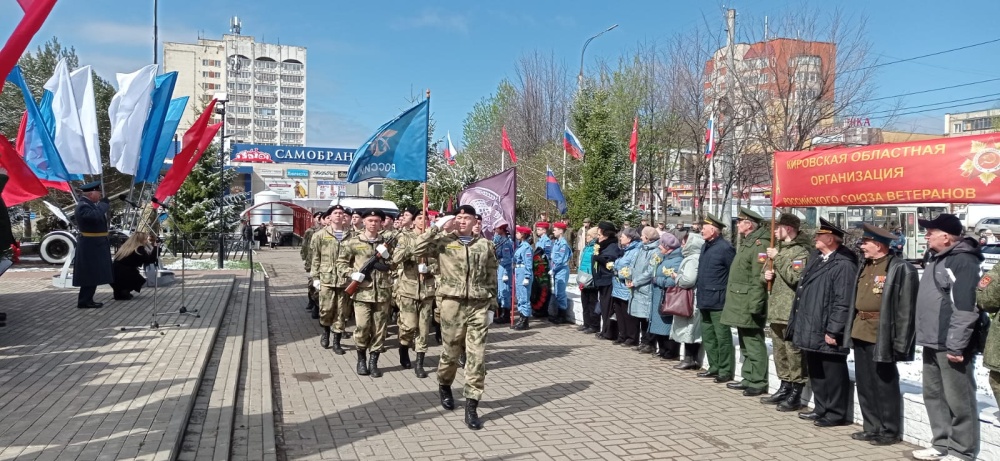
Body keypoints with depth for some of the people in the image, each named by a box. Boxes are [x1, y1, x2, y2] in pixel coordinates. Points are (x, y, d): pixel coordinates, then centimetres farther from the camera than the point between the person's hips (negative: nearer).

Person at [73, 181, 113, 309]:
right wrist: (104, 203, -22)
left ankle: (87, 300, 22)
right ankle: (84, 301, 1)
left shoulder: (89, 204, 13)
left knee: (93, 274, 15)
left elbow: (99, 216, 14)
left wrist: (104, 204, 4)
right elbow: (96, 216, -34)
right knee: (90, 274, -5)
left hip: (94, 244, 10)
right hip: (90, 245, -10)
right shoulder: (83, 206, -19)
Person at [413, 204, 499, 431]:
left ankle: (471, 406, 3)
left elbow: (492, 275, 13)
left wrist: (492, 301, 8)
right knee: (451, 350, 11)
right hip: (452, 303, -1)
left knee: (477, 355, -3)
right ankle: (444, 386, 41)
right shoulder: (444, 241, 3)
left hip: (478, 305, 1)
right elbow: (418, 250, -10)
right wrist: (439, 229, -10)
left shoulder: (485, 245, 9)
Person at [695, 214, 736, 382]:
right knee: (708, 336, 15)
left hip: (718, 301, -9)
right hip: (705, 300, 10)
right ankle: (714, 367, 25)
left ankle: (725, 371, 5)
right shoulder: (705, 247, 14)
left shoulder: (725, 248, -13)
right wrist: (698, 289, 18)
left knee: (722, 337, -2)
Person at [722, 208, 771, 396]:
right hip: (740, 305, 10)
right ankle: (748, 379, 26)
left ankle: (758, 383, 4)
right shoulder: (746, 242, 17)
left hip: (749, 305, -10)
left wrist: (754, 306, -24)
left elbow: (759, 279, -22)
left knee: (754, 345, -3)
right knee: (745, 345, 17)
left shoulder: (760, 244, -15)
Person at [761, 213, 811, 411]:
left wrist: (777, 259, -17)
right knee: (779, 350, 14)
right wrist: (768, 275, 6)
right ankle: (785, 388, 24)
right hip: (776, 309, 9)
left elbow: (794, 277, -23)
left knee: (794, 352, -5)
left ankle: (795, 395, 1)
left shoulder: (801, 251, -10)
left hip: (791, 312, -9)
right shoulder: (780, 248, 19)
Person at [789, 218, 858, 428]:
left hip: (827, 332, -10)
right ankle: (821, 409, 31)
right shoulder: (815, 257, 13)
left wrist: (832, 331, -21)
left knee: (833, 374, 3)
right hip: (810, 330, 10)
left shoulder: (843, 265, -17)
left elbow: (843, 302, -21)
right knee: (815, 372, 19)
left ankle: (836, 414, 14)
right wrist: (799, 322, 18)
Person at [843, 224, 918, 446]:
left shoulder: (901, 269, -13)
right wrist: (851, 329, 15)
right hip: (861, 333, 8)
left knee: (884, 385, 3)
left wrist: (899, 343, -16)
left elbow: (906, 309, -15)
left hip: (881, 336, -8)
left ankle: (890, 431, 16)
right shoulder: (865, 266, 13)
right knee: (864, 384, 14)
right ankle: (872, 427, 25)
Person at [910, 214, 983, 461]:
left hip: (951, 345, -10)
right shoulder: (936, 258, 14)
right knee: (934, 395, 16)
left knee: (959, 400, 0)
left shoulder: (963, 261, -15)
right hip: (933, 343, 10)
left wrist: (956, 346, -22)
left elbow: (964, 308, -21)